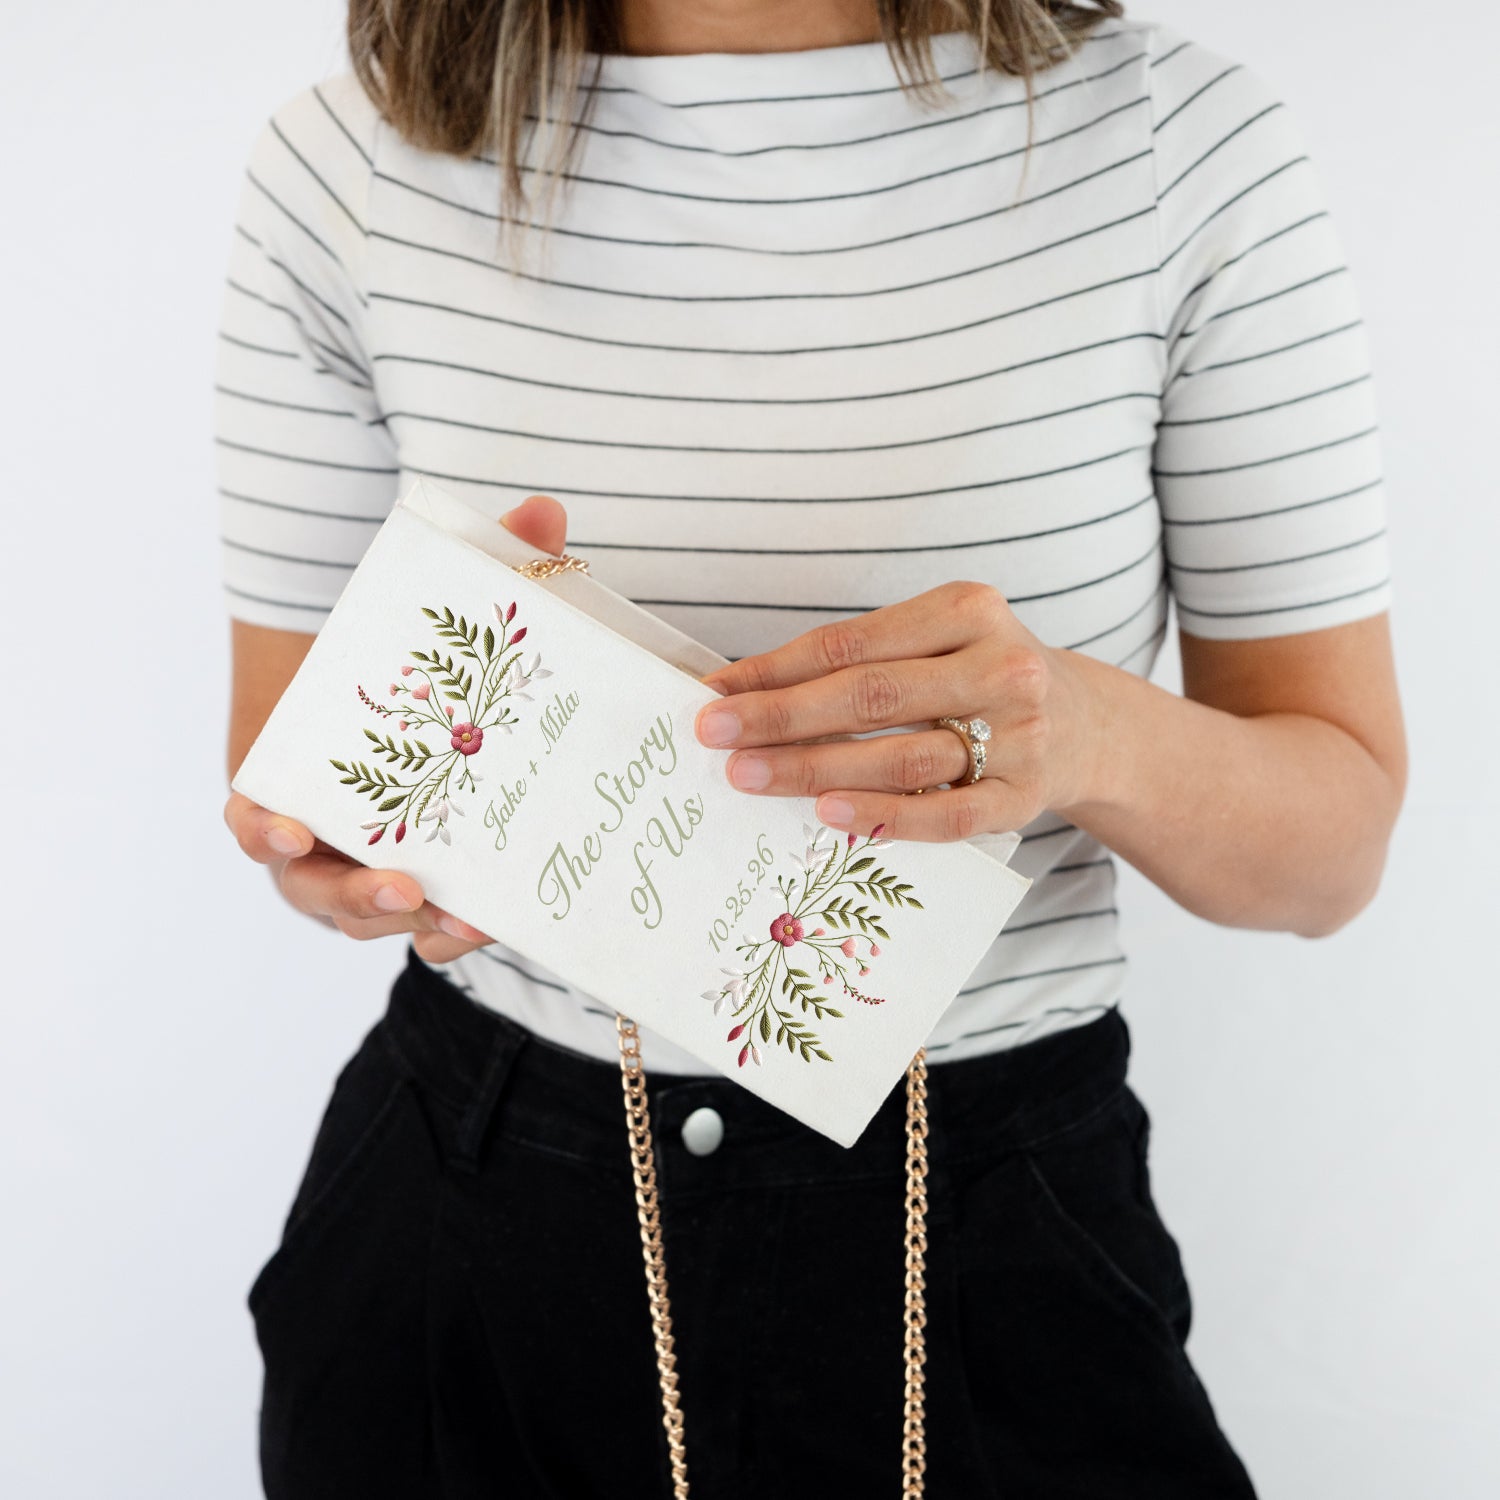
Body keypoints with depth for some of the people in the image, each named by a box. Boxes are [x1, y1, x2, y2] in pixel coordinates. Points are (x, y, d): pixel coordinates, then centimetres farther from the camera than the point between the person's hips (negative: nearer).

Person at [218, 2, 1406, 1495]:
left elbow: (1339, 836, -6)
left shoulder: (1185, 140, -11)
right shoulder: (341, 166, -8)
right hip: (476, 1203, 2)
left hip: (988, 1221, 0)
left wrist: (1098, 730, -28)